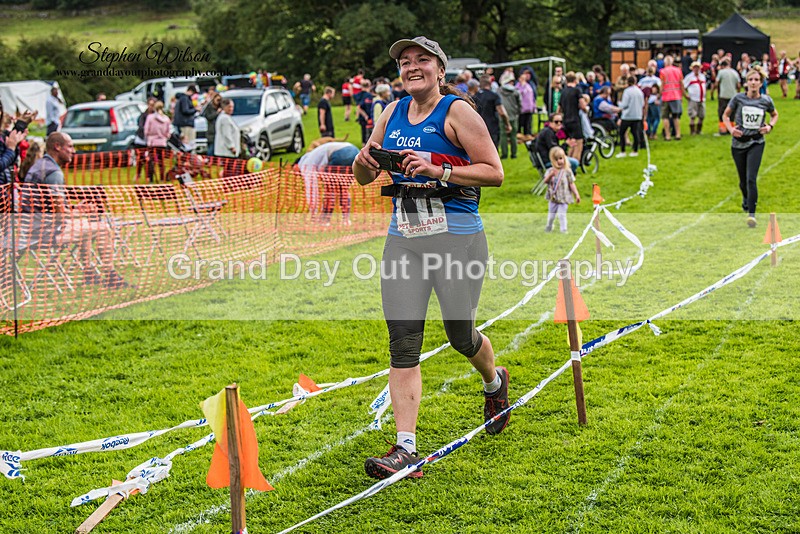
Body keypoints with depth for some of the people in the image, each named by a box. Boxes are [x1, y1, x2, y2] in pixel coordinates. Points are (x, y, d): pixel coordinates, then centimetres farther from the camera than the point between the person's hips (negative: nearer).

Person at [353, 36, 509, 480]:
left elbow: (494, 172, -9)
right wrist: (365, 160, -5)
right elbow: (363, 176, 18)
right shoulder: (393, 112, 11)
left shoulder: (456, 111, -5)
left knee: (460, 336, 8)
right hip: (403, 239, 5)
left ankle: (495, 383, 44)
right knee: (402, 342, -6)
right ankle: (405, 450, -6)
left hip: (457, 238, -4)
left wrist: (438, 170, -20)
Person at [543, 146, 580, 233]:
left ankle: (563, 229, 3)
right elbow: (545, 181, -11)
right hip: (553, 198, 3)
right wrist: (551, 175, -30)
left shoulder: (567, 171, -8)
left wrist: (577, 195, -8)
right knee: (551, 214, 16)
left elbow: (571, 184, -5)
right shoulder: (550, 171, -1)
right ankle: (549, 227, 37)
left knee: (562, 214, -9)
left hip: (563, 199, -3)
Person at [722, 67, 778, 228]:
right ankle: (746, 200, 44)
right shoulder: (738, 98, -5)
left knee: (751, 178, -15)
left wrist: (770, 126, 0)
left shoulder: (766, 100, -2)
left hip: (756, 143, -1)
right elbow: (725, 115, 8)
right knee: (743, 180, 11)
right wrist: (730, 128, -9)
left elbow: (775, 114, 19)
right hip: (738, 143, 1)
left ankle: (751, 214, -14)